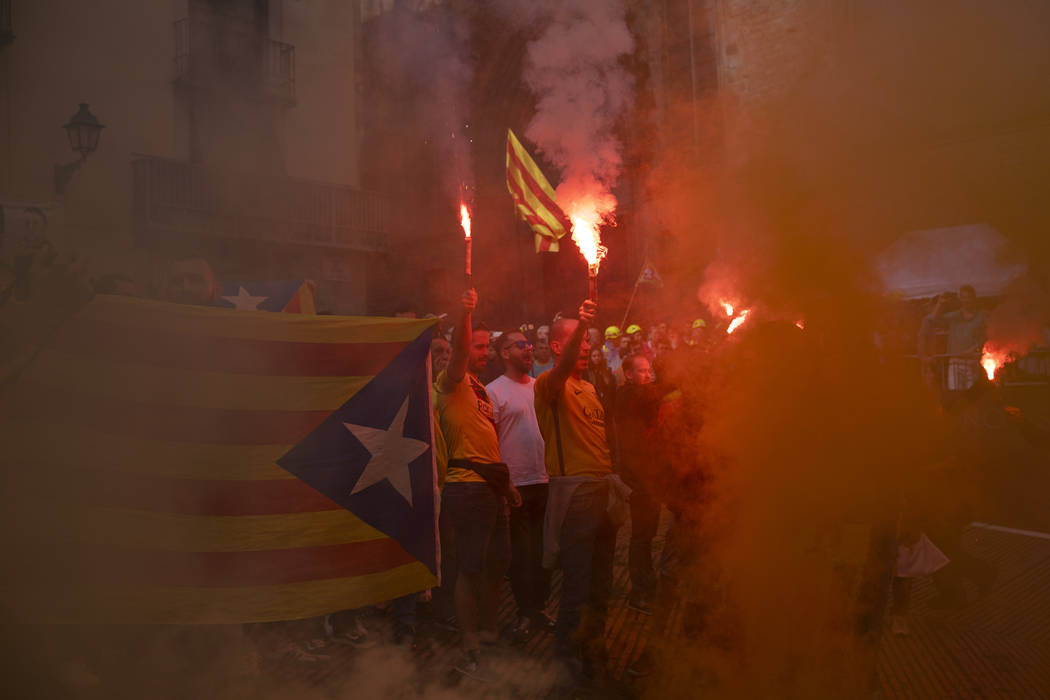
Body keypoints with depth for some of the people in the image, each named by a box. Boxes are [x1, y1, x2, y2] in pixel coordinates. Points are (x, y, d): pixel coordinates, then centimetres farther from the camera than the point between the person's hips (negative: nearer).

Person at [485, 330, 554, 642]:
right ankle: (526, 612, 15)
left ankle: (539, 607, 24)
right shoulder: (493, 391, -6)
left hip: (545, 480, 5)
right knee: (521, 552, 3)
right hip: (515, 484, -5)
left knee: (543, 549, 12)